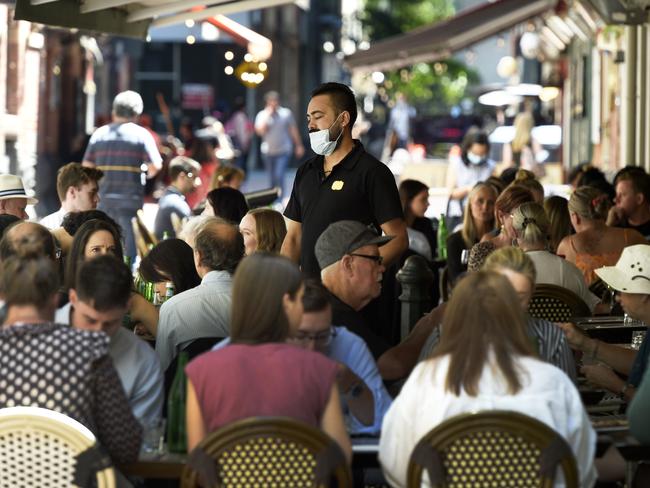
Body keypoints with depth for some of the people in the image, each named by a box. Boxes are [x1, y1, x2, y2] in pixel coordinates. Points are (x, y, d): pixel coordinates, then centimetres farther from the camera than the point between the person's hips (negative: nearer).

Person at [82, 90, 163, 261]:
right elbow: (156, 166, -9)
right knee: (130, 239, 0)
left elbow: (86, 166, 6)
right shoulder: (141, 134, -3)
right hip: (130, 198, -3)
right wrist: (148, 175, 12)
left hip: (104, 197, 3)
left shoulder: (99, 133, 7)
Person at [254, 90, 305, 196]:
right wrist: (268, 116, -14)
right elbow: (260, 131, -12)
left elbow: (293, 130, 6)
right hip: (268, 152, 2)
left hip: (284, 151, -2)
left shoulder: (286, 113, -1)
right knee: (272, 179, 10)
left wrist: (299, 145, 7)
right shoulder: (262, 115, 2)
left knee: (279, 175, -17)